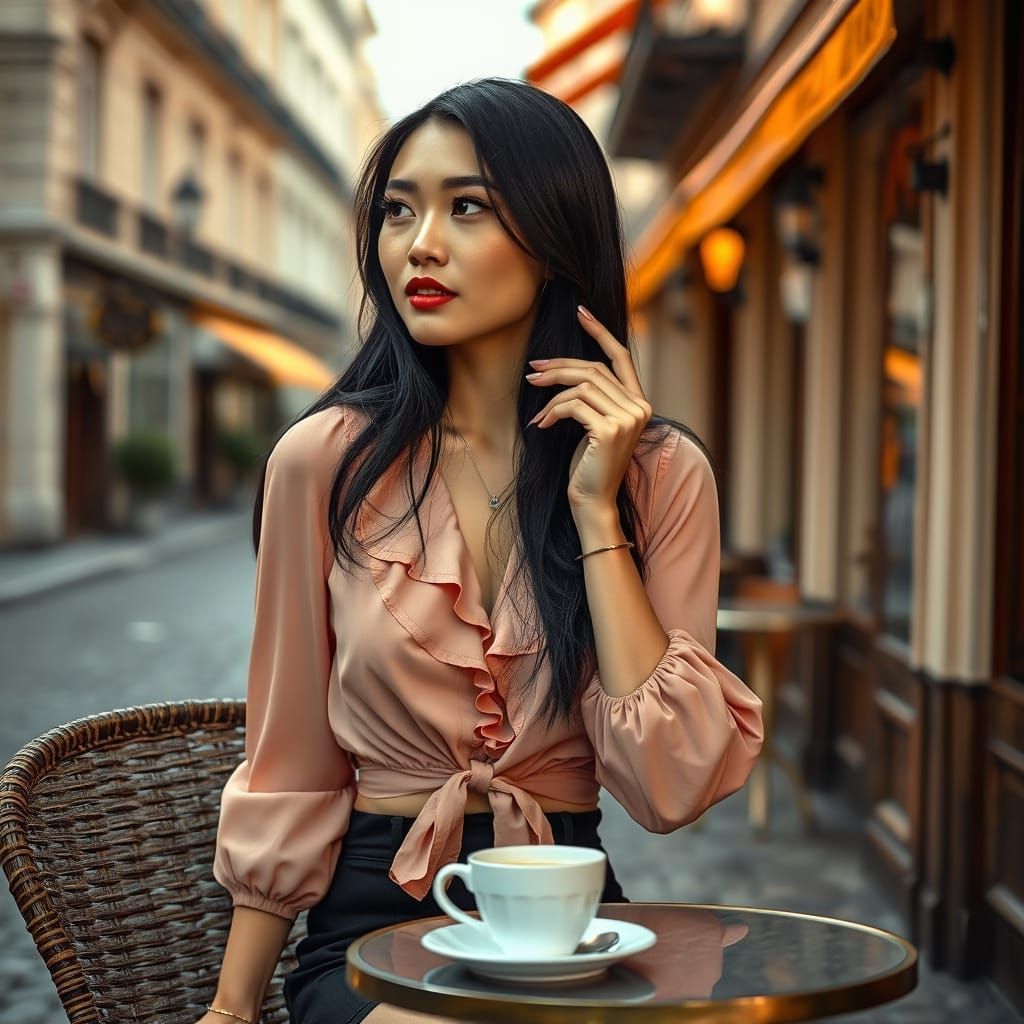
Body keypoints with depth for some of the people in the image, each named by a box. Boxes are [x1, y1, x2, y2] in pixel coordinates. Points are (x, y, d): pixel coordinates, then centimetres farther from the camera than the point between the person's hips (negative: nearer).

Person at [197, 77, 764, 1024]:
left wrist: (596, 512, -12)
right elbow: (287, 782, 4)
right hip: (376, 915, -2)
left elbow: (671, 788, -11)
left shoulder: (661, 473, 0)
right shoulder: (326, 463, -2)